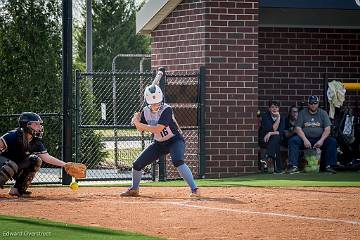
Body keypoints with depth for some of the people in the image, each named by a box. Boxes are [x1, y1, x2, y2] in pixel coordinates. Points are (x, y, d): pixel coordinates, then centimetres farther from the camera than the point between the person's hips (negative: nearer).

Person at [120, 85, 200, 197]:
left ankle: (194, 189, -32)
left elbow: (158, 129, -31)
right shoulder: (146, 111, -4)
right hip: (159, 143, 7)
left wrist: (140, 124, -27)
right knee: (137, 164, 4)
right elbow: (140, 129, 4)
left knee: (177, 161, -34)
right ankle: (134, 189, 28)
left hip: (175, 141, -7)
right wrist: (137, 120, -17)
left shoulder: (167, 110, -24)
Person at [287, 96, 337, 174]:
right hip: (305, 139, -1)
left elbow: (327, 129, 0)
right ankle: (294, 166, -34)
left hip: (319, 139, 1)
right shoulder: (302, 113, 6)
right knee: (292, 140, -29)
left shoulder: (323, 113, 8)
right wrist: (305, 140, -19)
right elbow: (298, 128, -3)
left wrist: (321, 140, -17)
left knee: (332, 141, -25)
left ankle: (329, 166, -24)